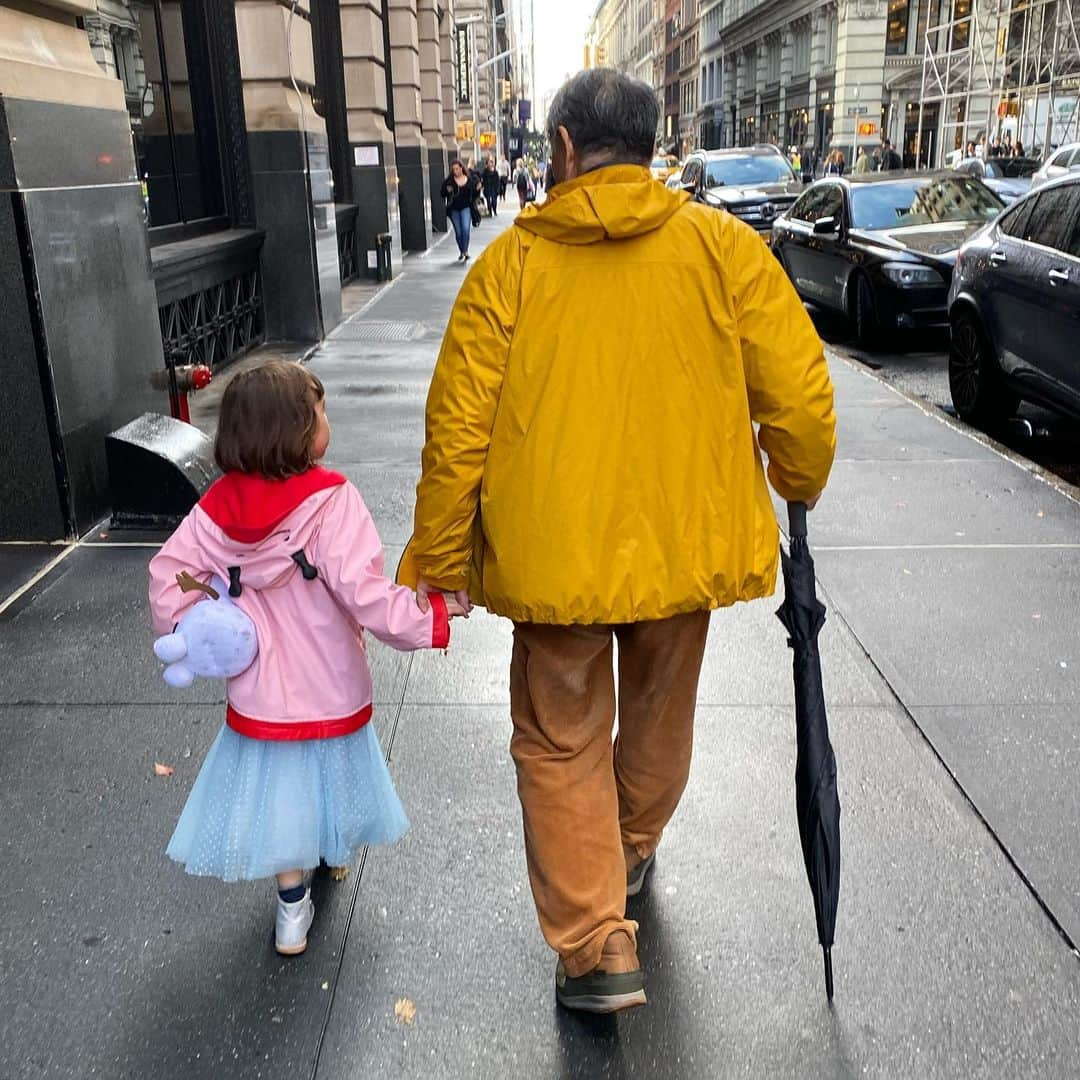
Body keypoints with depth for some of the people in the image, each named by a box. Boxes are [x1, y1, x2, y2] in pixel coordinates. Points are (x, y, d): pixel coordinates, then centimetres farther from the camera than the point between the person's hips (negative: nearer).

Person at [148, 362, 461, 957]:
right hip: (329, 685, -3)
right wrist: (431, 616, -17)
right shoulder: (331, 500, -23)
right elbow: (363, 592, -27)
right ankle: (334, 851, 49)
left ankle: (292, 907, 29)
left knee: (278, 785, 18)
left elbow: (167, 572, -5)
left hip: (260, 690, 3)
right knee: (326, 773, 23)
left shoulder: (219, 505, -8)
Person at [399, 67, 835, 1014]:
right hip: (683, 542, 3)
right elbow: (800, 395, -5)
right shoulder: (723, 246, -4)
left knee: (560, 742, 14)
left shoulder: (512, 261, -7)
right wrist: (800, 485, 15)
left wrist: (440, 561, 2)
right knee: (658, 715, 25)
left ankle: (598, 948, 12)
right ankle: (631, 853, 50)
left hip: (552, 553, -2)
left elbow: (459, 428, -8)